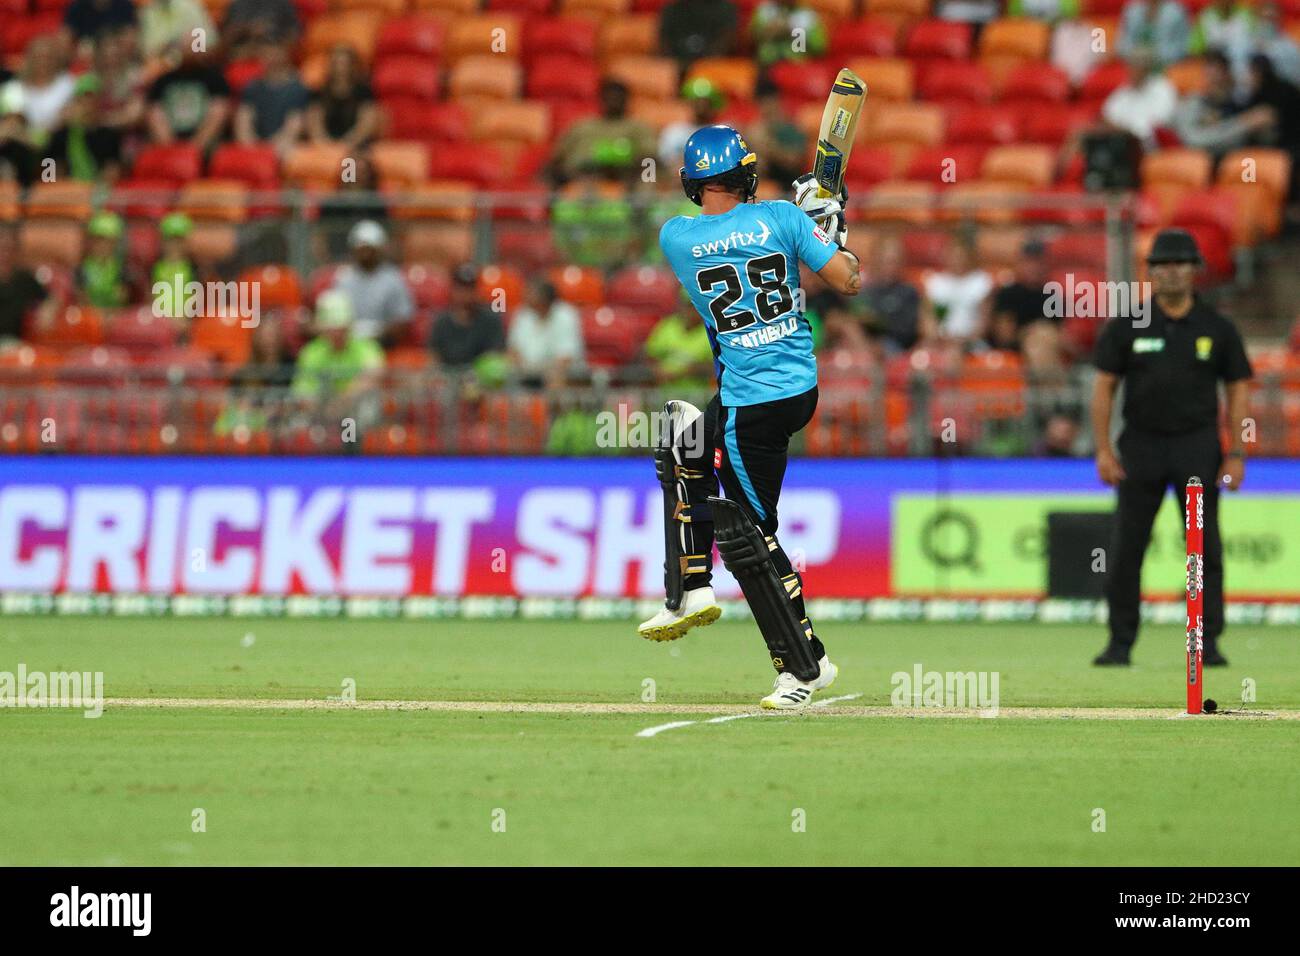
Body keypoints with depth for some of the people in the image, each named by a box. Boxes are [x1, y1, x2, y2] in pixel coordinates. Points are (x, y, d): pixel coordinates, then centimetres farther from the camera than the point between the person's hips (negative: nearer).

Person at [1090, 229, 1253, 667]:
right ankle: (1120, 642, 6)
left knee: (1206, 545, -3)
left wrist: (1236, 453, -2)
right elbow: (1103, 385, 3)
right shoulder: (1126, 326, 2)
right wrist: (1104, 449, -5)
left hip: (1198, 446, 0)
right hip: (1141, 445, 0)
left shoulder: (1217, 328, 3)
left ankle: (1207, 642, 2)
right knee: (1127, 546, 0)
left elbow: (1237, 389, 6)